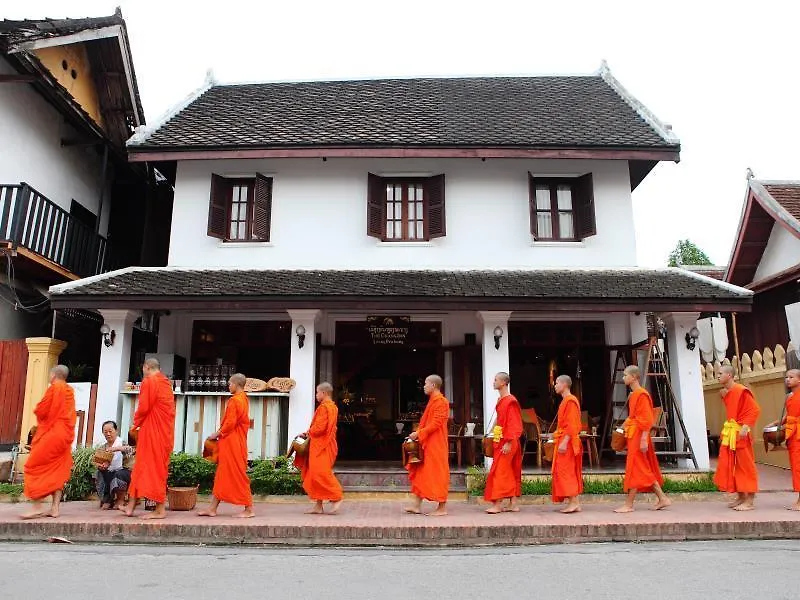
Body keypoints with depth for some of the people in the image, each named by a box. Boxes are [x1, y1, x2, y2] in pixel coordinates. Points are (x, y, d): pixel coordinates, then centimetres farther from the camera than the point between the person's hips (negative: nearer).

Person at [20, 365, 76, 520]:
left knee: (35, 466, 0)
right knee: (57, 471, 9)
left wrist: (36, 410, 8)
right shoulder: (70, 391, 12)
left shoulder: (54, 388, -10)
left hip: (51, 433, -7)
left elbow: (41, 410, -12)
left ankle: (37, 507, -4)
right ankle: (55, 508, 7)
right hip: (65, 435, 7)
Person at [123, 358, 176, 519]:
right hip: (165, 430, 8)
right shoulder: (166, 383, 14)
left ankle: (160, 509, 0)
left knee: (153, 466, -3)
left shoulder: (148, 381, -10)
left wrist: (136, 421, 4)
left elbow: (143, 407, -16)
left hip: (152, 430, -8)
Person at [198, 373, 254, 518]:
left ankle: (249, 509, 2)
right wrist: (219, 433, 12)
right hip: (235, 442, 10)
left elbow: (230, 423, -20)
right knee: (221, 474, 13)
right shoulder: (243, 399, 13)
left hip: (232, 443, -10)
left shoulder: (234, 400, -16)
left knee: (238, 475, -4)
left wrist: (217, 434, -8)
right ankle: (212, 508, 18)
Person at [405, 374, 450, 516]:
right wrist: (418, 433, 10)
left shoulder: (440, 401, -15)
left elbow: (435, 424, -21)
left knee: (437, 473, -3)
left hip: (435, 445, -10)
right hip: (427, 443, 10)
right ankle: (417, 505, 16)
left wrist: (419, 433, -20)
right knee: (420, 472, 10)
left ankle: (442, 508, 5)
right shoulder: (433, 401, 16)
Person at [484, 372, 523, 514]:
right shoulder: (501, 400, 13)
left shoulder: (510, 401, -15)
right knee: (511, 473, 11)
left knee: (499, 471, -7)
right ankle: (514, 504, 16)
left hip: (507, 442, -9)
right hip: (500, 441, 9)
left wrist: (508, 442, -22)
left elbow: (513, 425, -18)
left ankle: (497, 504, -4)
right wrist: (497, 441, 15)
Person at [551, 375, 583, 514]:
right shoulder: (565, 400, 16)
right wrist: (558, 437, 18)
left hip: (567, 442, -10)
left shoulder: (570, 401, -14)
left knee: (566, 471, -8)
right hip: (564, 441, 10)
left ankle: (573, 502, -6)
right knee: (570, 472, 10)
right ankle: (574, 503, 13)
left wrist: (564, 442, -24)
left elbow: (571, 425, -20)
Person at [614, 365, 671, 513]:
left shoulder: (642, 394, -14)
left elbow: (646, 419, -19)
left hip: (638, 436, -10)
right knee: (646, 470, 13)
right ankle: (662, 498, 20)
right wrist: (626, 425, 11)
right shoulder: (633, 395, 14)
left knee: (634, 469, -4)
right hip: (633, 436, 10)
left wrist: (644, 439, -21)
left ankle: (629, 505, 1)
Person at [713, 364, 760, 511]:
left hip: (740, 433, -9)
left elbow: (755, 410, -19)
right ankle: (741, 497, 23)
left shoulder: (742, 391, -15)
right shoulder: (726, 392, 11)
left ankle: (750, 501, 7)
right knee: (729, 466, 11)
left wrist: (745, 427, -24)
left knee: (745, 466, -1)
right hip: (728, 433, 9)